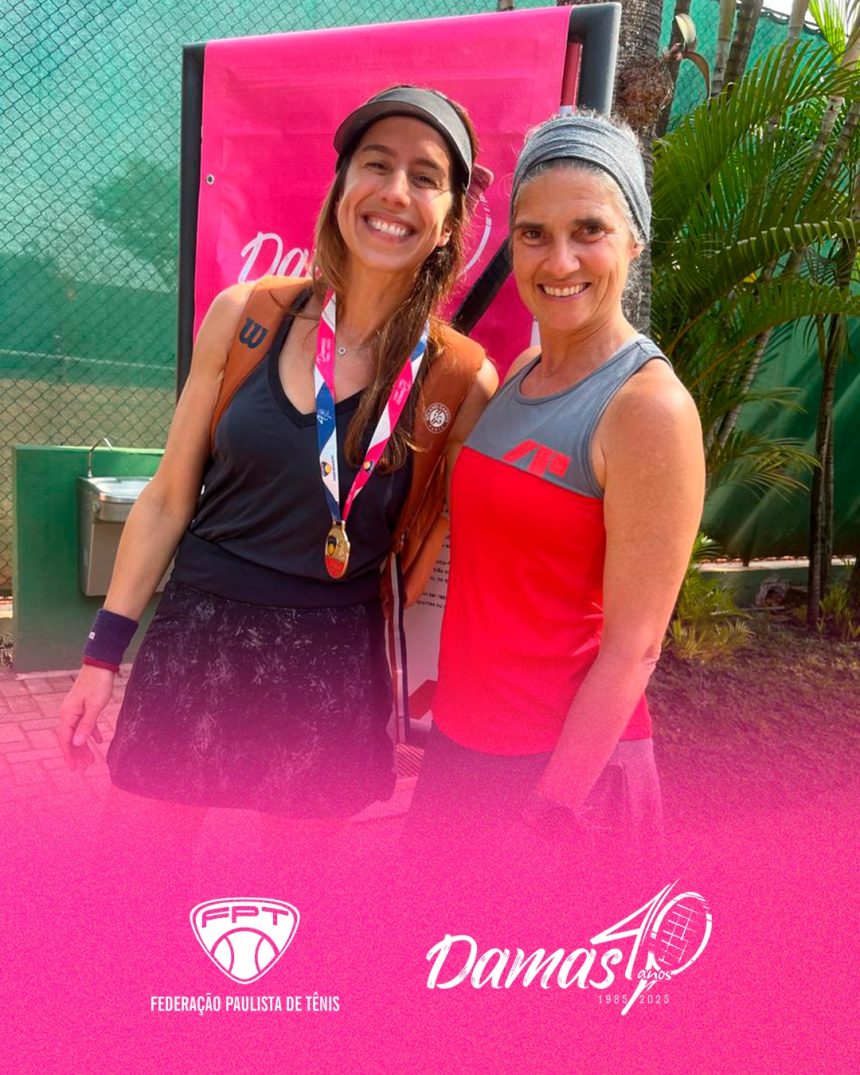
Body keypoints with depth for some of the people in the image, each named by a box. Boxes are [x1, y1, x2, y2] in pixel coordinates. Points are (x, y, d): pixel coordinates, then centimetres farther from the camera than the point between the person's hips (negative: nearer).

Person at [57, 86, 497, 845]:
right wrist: (104, 653, 2)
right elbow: (169, 499, 0)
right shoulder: (246, 317, -5)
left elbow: (429, 562, 1)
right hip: (195, 641, 1)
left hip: (333, 669, 0)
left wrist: (414, 693, 5)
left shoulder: (462, 378, -8)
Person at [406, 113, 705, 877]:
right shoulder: (520, 374, 4)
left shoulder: (649, 406, -18)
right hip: (462, 744, 7)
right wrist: (449, 677, 8)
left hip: (567, 765, -7)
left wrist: (550, 812, -15)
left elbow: (632, 648, -18)